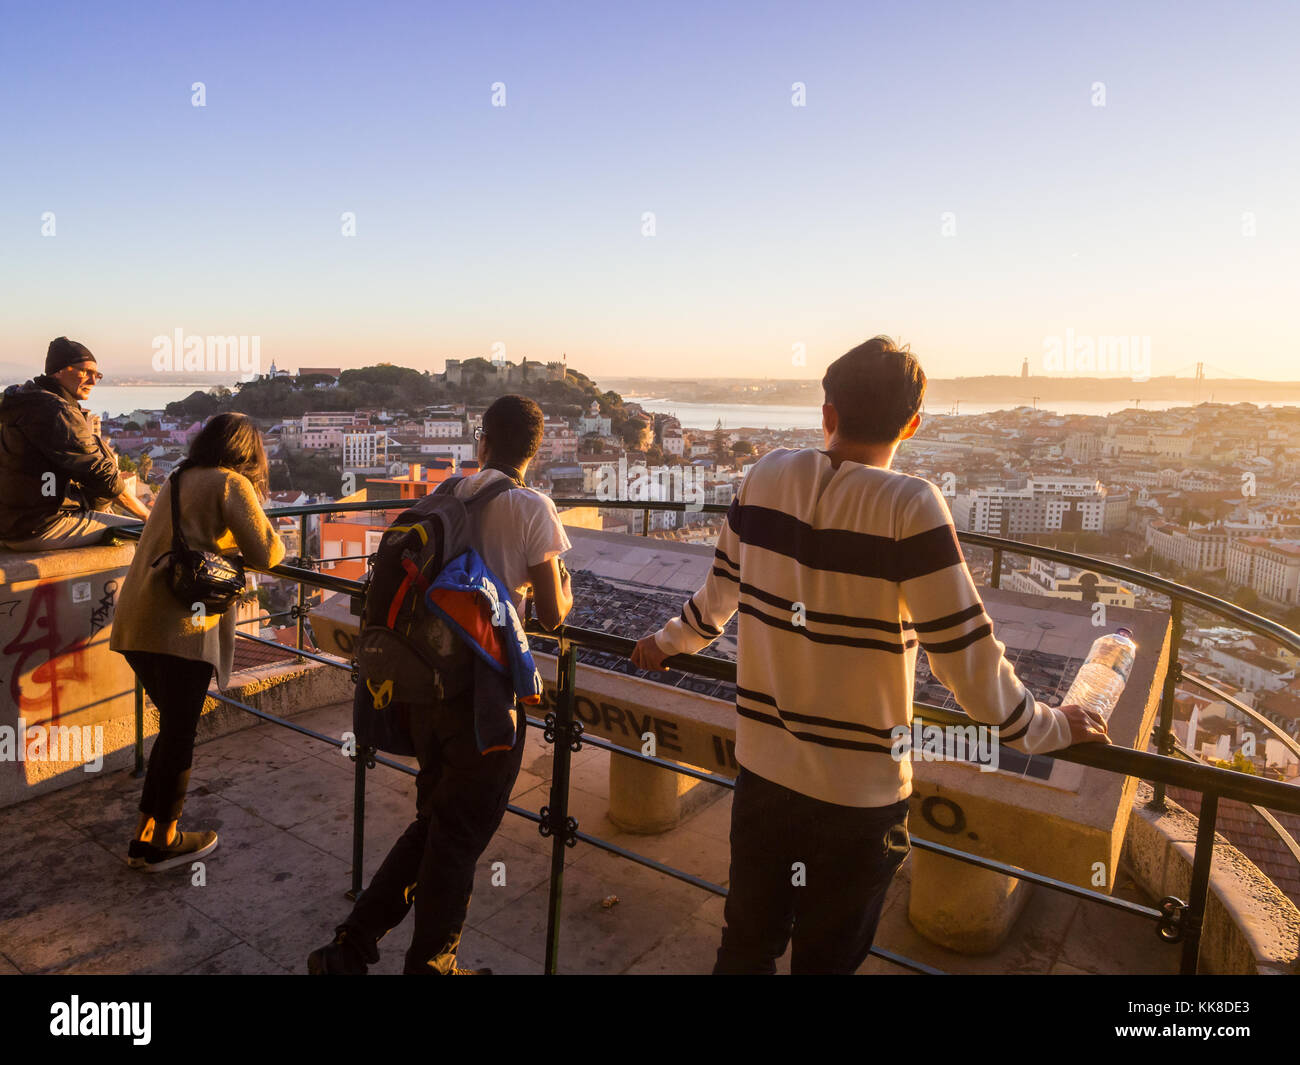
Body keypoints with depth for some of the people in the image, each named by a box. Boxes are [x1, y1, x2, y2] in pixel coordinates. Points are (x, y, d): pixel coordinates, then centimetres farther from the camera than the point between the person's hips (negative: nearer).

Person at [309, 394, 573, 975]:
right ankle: (431, 966, 30)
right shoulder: (531, 508, -11)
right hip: (486, 694, -6)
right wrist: (564, 591, 11)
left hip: (428, 686, 6)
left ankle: (348, 949, 28)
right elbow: (551, 615, -12)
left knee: (431, 824, 23)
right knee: (459, 838, 12)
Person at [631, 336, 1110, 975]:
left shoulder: (768, 475, -6)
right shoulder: (909, 505, -19)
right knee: (827, 957, 19)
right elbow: (963, 652, -17)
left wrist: (667, 643, 25)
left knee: (747, 945, 23)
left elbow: (720, 593, 6)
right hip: (859, 787, -3)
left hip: (762, 767, 4)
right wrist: (1046, 727, 0)